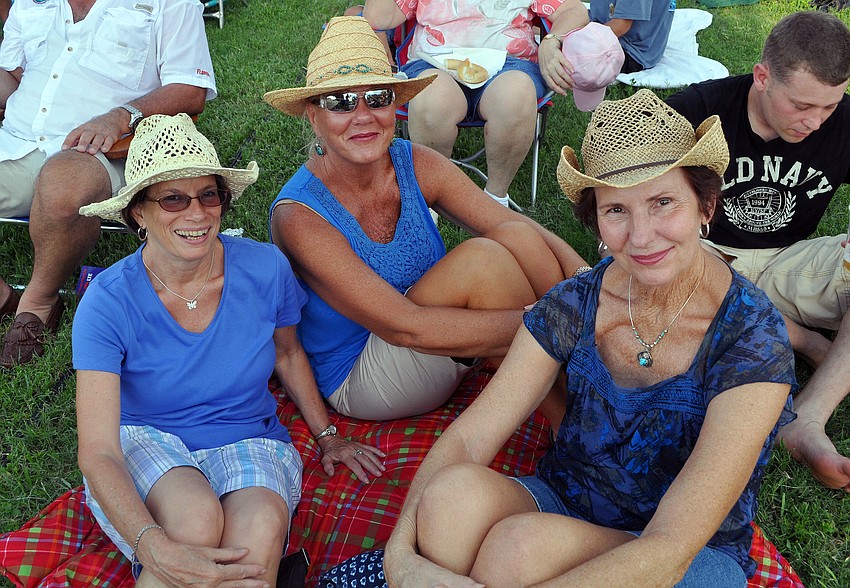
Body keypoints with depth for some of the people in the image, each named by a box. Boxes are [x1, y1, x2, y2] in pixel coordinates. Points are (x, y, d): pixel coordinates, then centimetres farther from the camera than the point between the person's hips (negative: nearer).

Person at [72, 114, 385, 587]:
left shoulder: (265, 268, -10)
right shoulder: (108, 303, -17)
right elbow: (98, 451, -23)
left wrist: (327, 436, 14)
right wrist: (156, 549, -40)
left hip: (248, 441, 1)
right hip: (144, 442, -1)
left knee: (262, 526, -34)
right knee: (197, 517, -35)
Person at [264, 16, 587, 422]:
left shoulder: (416, 165, -7)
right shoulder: (300, 216, -23)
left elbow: (523, 230, -13)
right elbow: (404, 327, -29)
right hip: (358, 383, -5)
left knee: (515, 237, -20)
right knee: (480, 256, -27)